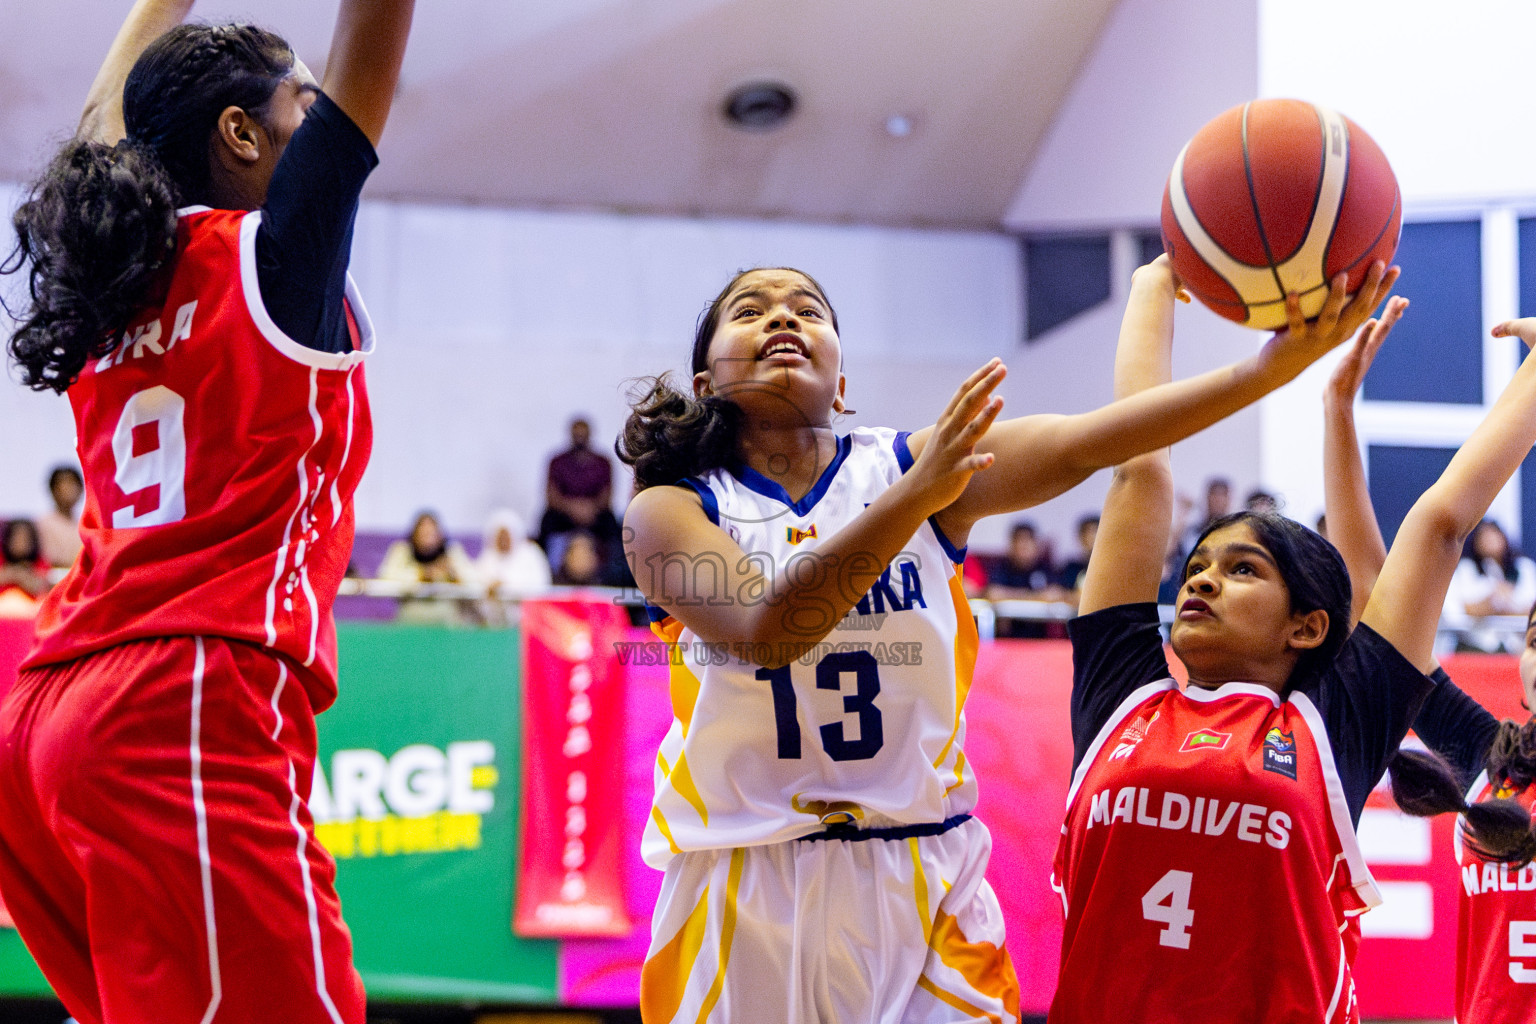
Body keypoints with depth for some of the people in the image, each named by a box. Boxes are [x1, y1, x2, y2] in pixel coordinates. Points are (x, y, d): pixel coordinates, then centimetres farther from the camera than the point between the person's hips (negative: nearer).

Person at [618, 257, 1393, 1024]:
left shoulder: (914, 464, 2)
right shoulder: (668, 512, -3)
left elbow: (1089, 442, -12)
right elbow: (766, 629, -21)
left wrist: (1278, 361, -26)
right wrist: (913, 498, -33)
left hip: (923, 878, 1)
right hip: (743, 902, -1)